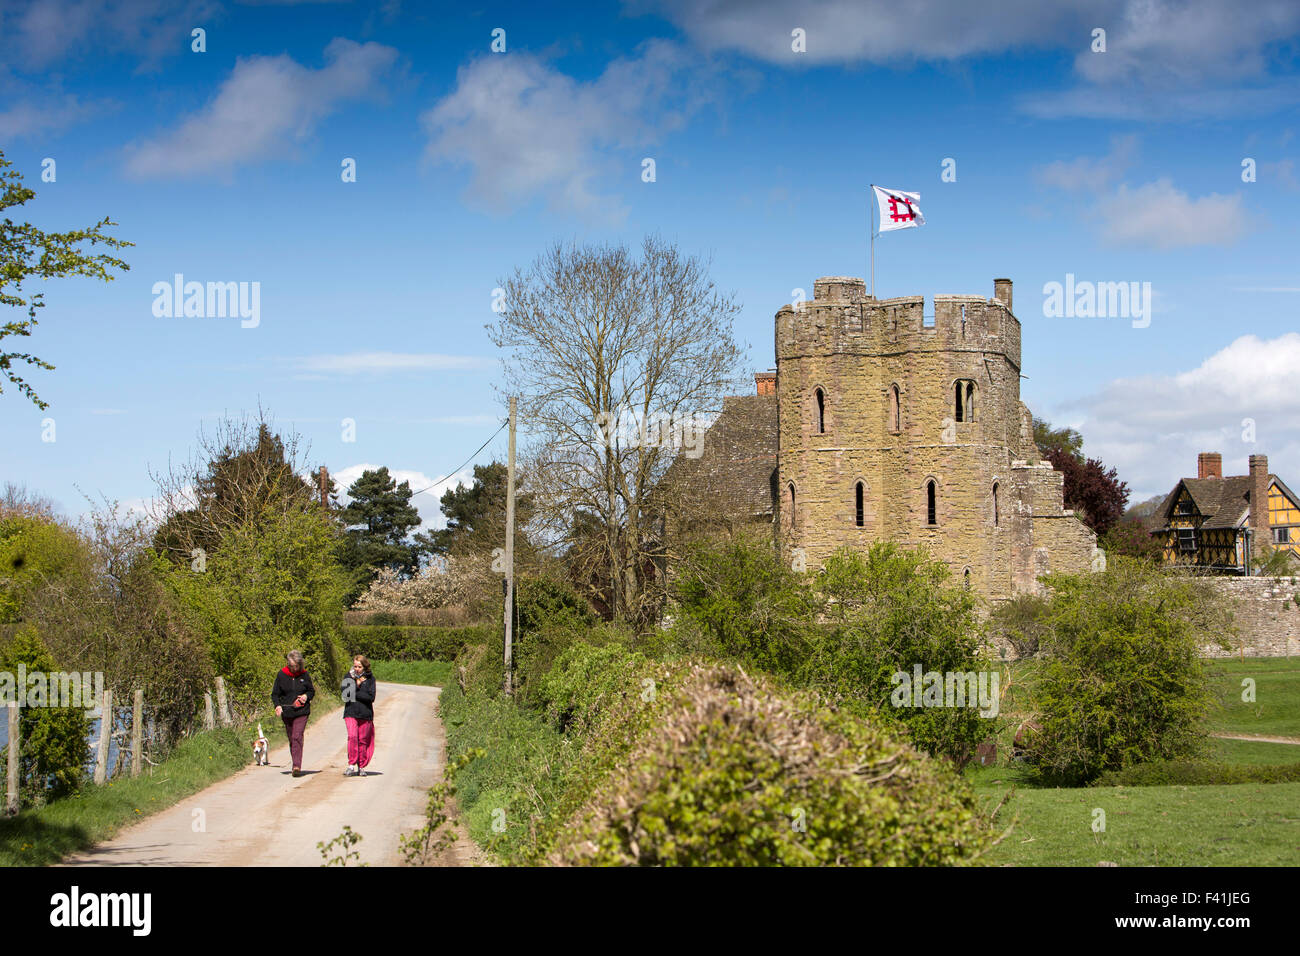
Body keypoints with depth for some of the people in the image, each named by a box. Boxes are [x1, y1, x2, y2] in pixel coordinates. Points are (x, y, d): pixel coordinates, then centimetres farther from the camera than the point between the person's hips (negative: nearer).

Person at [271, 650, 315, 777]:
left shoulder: (304, 675, 2)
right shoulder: (282, 675, 2)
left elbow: (312, 691, 15)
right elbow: (275, 694, 6)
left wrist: (307, 696, -8)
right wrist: (277, 705, -12)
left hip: (301, 712, -2)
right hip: (286, 712, 2)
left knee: (297, 737, -16)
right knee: (291, 739, 10)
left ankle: (297, 766, -21)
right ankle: (296, 765, 23)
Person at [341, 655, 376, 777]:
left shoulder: (370, 678, 5)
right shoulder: (348, 677, 8)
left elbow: (371, 697, -5)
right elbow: (345, 694, -4)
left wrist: (355, 694, -8)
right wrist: (356, 685, -12)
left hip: (365, 713, 0)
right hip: (351, 713, 0)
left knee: (363, 740, 1)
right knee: (352, 737, -18)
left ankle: (361, 767, 11)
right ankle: (351, 765, -15)